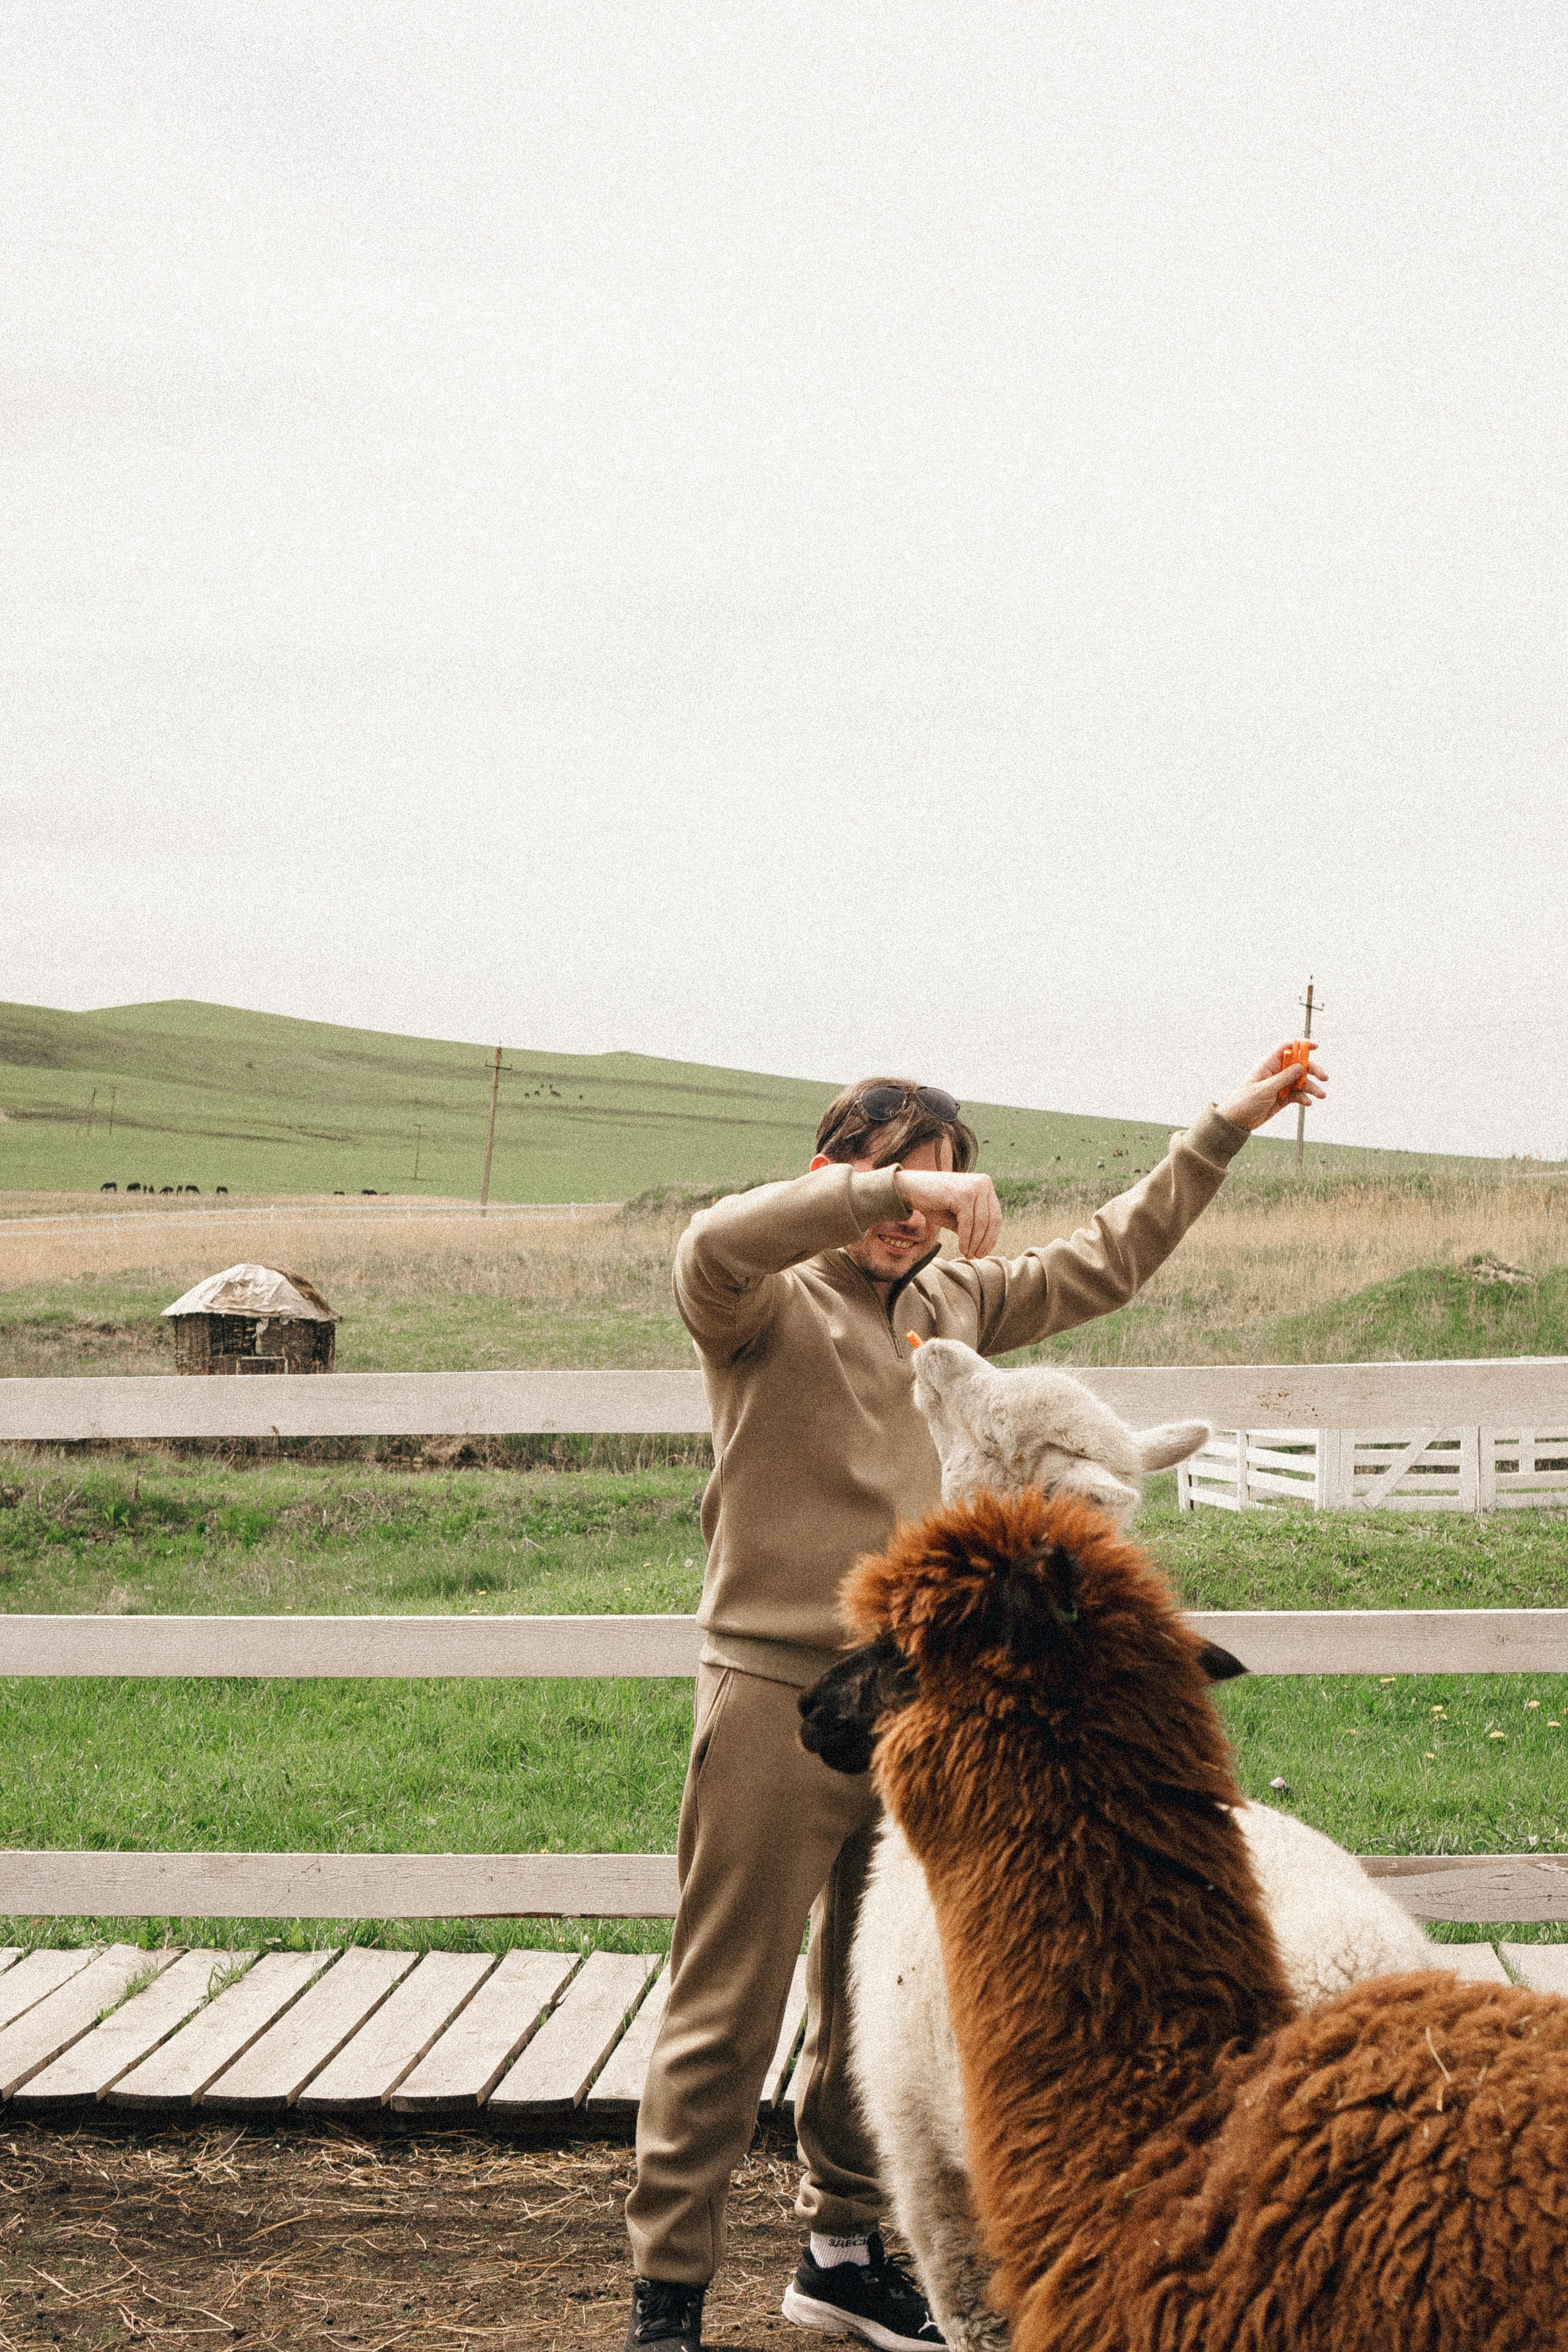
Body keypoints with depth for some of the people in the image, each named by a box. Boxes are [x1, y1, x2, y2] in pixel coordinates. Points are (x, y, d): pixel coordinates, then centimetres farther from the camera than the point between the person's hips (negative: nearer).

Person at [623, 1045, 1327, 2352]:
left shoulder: (955, 1303, 14)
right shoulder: (771, 1305, -5)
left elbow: (1107, 1261, 23)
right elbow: (714, 1246, -29)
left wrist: (1224, 1130, 22)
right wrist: (895, 1190, -30)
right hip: (780, 1702, -6)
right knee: (727, 2017, -2)